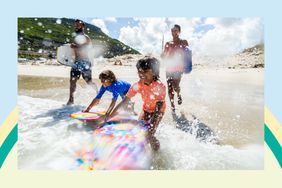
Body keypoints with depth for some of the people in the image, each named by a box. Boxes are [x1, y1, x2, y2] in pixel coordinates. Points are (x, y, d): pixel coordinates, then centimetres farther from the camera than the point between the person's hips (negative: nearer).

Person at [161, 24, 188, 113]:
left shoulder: (183, 42, 4)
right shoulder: (168, 43, 12)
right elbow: (164, 57, 9)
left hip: (179, 68, -3)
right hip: (169, 68, 3)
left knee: (175, 86, -16)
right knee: (170, 88, 2)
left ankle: (179, 95, 21)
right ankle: (172, 106, 17)